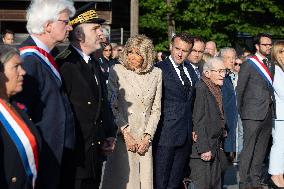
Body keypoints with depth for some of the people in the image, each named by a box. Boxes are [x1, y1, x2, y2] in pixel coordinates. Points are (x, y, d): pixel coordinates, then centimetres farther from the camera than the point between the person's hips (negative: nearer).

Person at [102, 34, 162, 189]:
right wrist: (125, 133, -11)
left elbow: (156, 109, 8)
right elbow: (112, 106, -5)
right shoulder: (117, 70, -3)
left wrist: (147, 136, -1)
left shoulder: (156, 73, 7)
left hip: (145, 140, 3)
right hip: (122, 137, -3)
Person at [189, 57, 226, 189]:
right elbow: (198, 121, -19)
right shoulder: (201, 89, -16)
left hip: (215, 147, 9)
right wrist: (204, 149, -21)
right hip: (203, 147, -9)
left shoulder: (216, 89, 13)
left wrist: (218, 145, 15)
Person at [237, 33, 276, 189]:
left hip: (268, 113, 6)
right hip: (253, 114, -6)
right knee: (248, 148, -5)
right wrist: (240, 111, 0)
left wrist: (271, 108, 7)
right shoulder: (248, 64, -3)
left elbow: (270, 88, 16)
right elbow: (240, 90, -1)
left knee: (261, 149, 10)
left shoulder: (270, 64, 15)